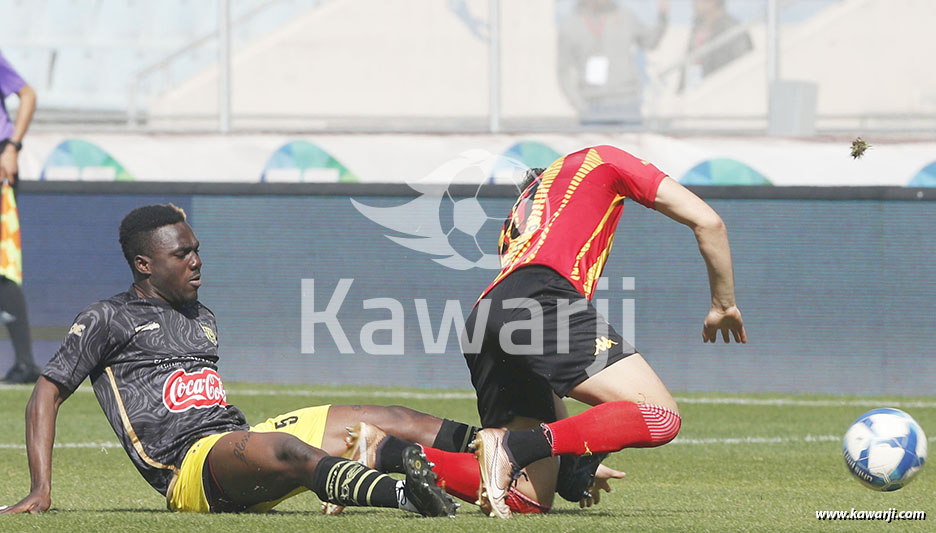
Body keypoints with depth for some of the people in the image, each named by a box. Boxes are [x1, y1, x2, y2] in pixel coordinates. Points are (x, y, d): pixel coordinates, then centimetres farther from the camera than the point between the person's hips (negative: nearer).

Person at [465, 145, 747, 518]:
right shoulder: (603, 159, 26)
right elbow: (708, 222, 19)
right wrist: (724, 305, 34)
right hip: (540, 300, -7)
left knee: (533, 495, 9)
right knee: (661, 417, -14)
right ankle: (515, 446, -24)